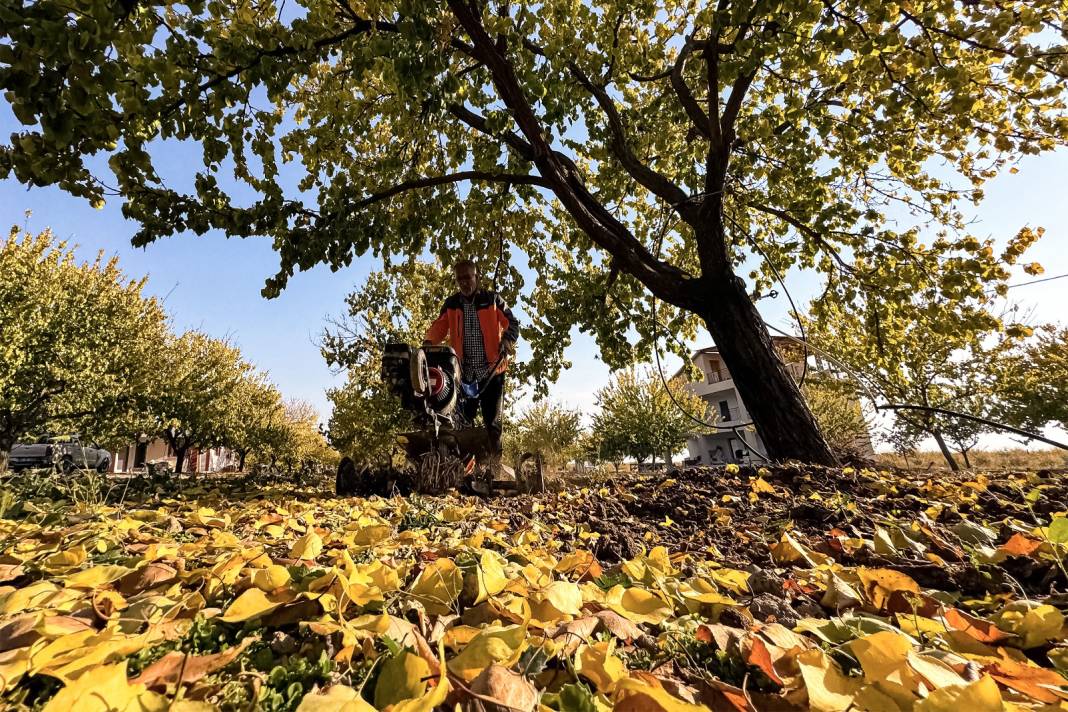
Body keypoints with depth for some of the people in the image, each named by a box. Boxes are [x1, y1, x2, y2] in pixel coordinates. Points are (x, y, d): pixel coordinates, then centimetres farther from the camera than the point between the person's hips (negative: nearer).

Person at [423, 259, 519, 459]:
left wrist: (507, 342, -19)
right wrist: (428, 342, -17)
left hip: (491, 370, -2)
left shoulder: (492, 299, 3)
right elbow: (439, 327, 3)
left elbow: (512, 323, -1)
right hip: (464, 372, 2)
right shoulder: (451, 304, 11)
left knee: (492, 421, 2)